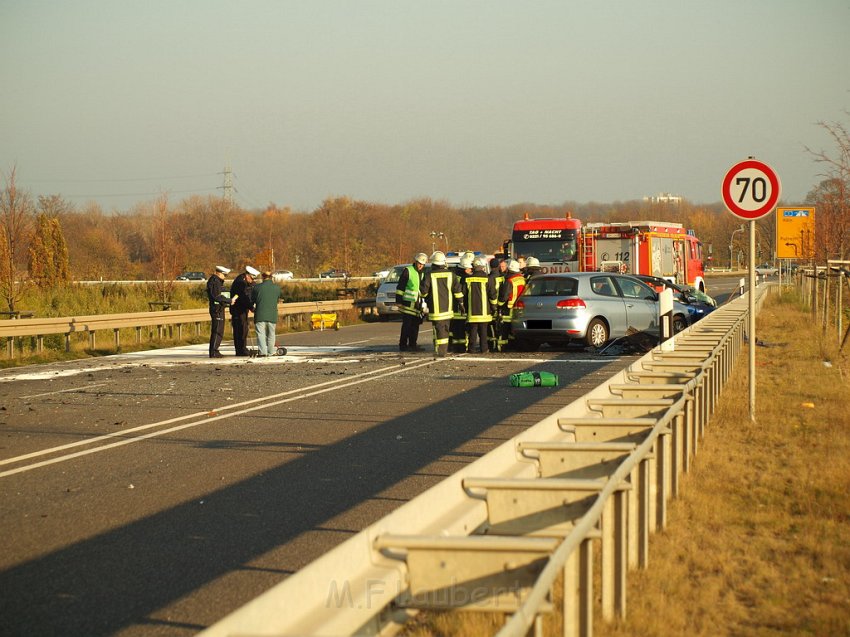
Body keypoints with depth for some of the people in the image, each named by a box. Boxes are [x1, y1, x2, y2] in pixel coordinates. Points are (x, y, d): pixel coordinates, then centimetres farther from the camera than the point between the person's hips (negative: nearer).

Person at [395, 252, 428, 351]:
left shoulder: (422, 273, 17)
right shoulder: (407, 271, -6)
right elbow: (400, 287, -9)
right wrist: (399, 301, -14)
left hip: (417, 305, 7)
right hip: (408, 304, -7)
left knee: (415, 326, 8)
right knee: (406, 325, -7)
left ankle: (412, 345, 14)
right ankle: (403, 345, -3)